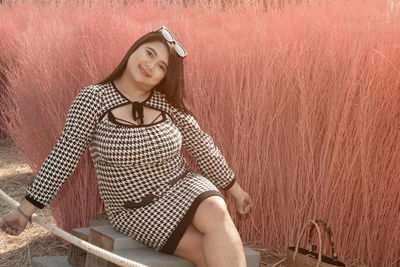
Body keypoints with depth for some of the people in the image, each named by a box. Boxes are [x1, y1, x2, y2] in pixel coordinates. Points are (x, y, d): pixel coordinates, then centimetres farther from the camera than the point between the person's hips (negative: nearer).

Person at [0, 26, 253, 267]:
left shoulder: (169, 105, -1)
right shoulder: (93, 99, -9)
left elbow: (202, 146, 10)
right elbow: (64, 155, -9)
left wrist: (235, 189, 16)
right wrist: (26, 210, -11)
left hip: (182, 187, 3)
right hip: (136, 211, -3)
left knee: (216, 214, -31)